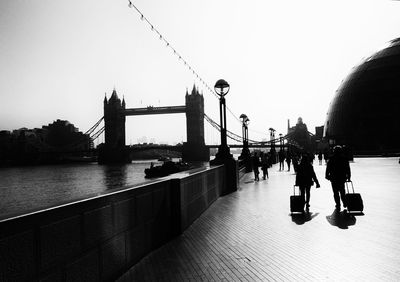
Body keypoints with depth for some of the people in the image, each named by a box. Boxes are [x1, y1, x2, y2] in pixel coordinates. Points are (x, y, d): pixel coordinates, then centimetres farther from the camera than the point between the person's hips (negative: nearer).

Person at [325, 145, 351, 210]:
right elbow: (348, 169, 4)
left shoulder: (331, 159, -8)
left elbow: (328, 169, -5)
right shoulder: (344, 159, -1)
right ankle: (345, 203, 22)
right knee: (342, 191, 20)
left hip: (334, 178, -3)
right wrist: (348, 177, 11)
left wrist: (327, 176, 6)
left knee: (336, 192, 5)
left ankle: (338, 205, 5)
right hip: (342, 178, 3)